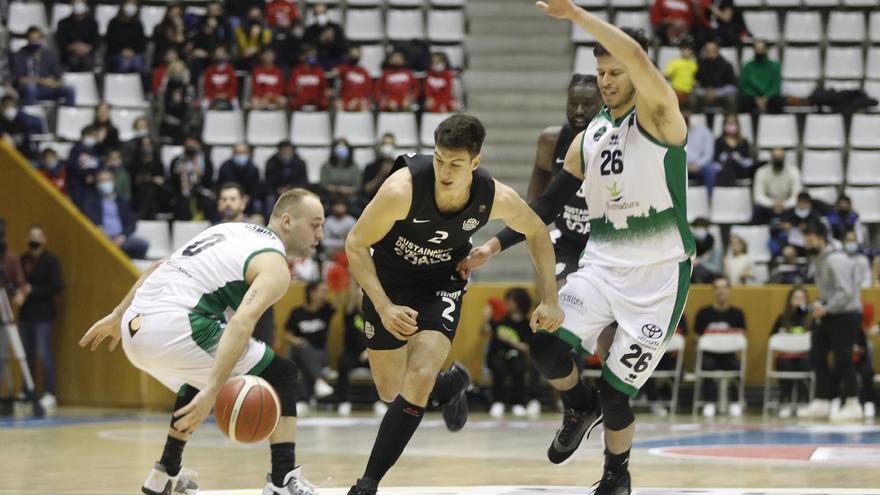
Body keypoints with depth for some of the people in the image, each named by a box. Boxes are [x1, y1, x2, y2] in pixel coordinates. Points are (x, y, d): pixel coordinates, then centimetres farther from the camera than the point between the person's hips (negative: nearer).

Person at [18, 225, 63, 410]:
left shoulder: (51, 261, -4)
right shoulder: (22, 260, 10)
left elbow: (56, 287, -10)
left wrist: (32, 291, -13)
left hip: (43, 316, -5)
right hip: (26, 314, 5)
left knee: (44, 354, -8)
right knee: (28, 355, 8)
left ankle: (49, 393, -5)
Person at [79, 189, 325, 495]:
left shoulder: (231, 231, 24)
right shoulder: (274, 266, -3)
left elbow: (159, 268, 26)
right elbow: (241, 322, -20)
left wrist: (117, 316, 33)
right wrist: (213, 391, -27)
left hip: (134, 327, 8)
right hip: (175, 329, -8)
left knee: (202, 381, 36)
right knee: (282, 375, 3)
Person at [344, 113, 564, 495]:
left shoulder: (496, 198, -24)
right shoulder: (402, 189, -34)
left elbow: (537, 233, -1)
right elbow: (356, 245, -21)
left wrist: (549, 299, -6)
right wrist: (384, 308, -29)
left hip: (442, 284, 0)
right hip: (389, 280, 0)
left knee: (419, 378, -22)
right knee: (390, 391, 11)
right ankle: (452, 384, 46)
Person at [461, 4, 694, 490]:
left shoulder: (658, 116, -9)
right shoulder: (587, 139, 10)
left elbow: (636, 56, -28)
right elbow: (549, 205, 15)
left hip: (658, 276, -5)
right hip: (601, 266, 5)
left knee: (615, 391, -3)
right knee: (546, 348, -19)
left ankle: (617, 477, 26)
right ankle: (579, 407, 14)